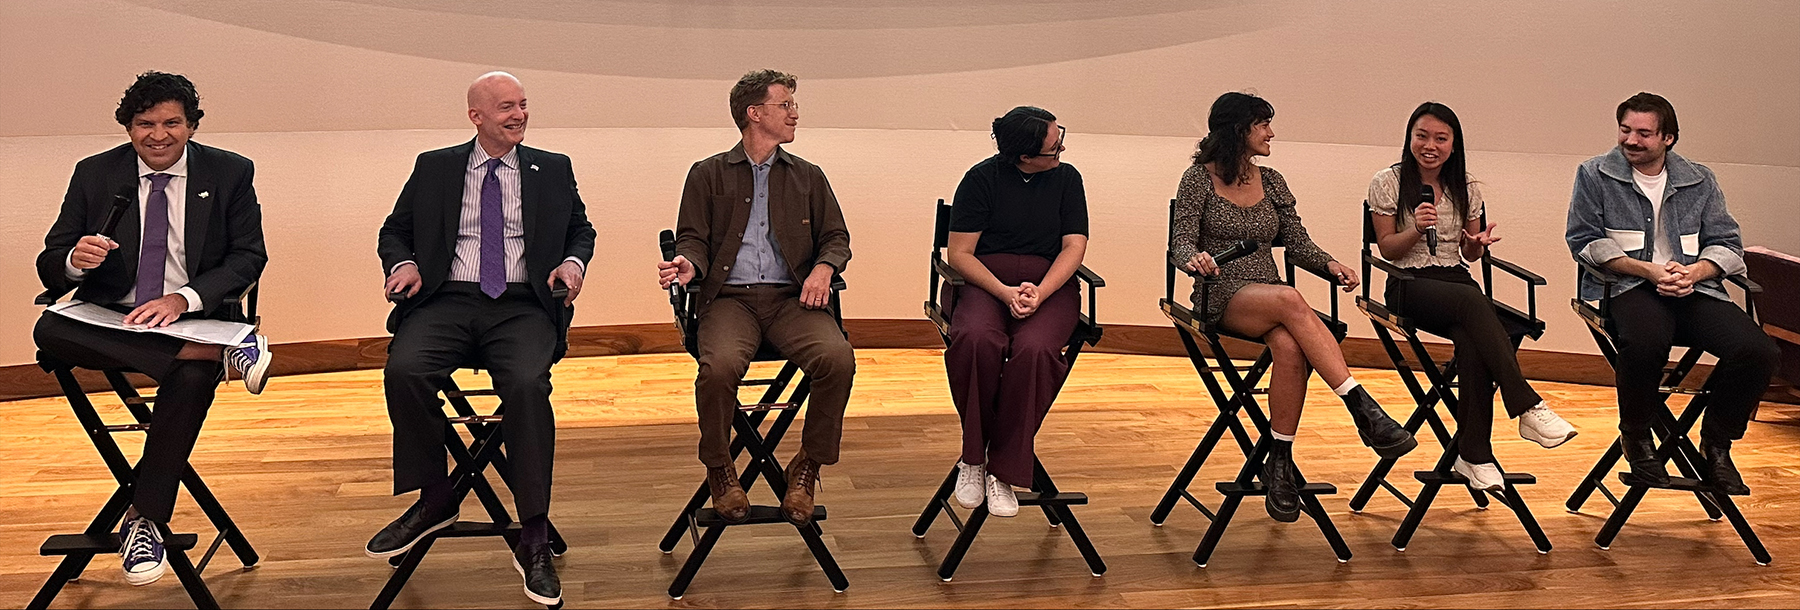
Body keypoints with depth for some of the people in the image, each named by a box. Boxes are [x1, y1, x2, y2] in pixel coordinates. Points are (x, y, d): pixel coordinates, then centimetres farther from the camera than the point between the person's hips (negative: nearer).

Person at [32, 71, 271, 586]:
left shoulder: (230, 173, 2)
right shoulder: (95, 175, 5)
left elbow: (249, 257, -2)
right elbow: (50, 268, 5)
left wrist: (184, 297, -20)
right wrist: (76, 260, -23)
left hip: (195, 317, -2)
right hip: (109, 319, 2)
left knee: (192, 379, -37)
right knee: (49, 330, -32)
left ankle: (144, 522, -23)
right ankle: (221, 352, -37)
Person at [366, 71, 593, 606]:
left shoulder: (553, 170, 17)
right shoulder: (433, 167, 16)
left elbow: (581, 229, 22)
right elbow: (394, 231, 19)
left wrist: (573, 261, 0)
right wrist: (402, 263, -3)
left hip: (522, 306, -1)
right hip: (447, 301, 1)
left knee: (527, 384, -32)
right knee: (403, 370, -31)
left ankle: (533, 538, -25)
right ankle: (434, 498, -9)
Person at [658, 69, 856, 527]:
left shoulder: (808, 177, 21)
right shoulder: (708, 174, 14)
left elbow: (836, 237, 17)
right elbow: (694, 239, 9)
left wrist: (823, 267, -5)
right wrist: (689, 265, -15)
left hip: (792, 297, 2)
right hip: (729, 297, -2)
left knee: (837, 358, -30)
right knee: (720, 365, -34)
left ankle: (807, 465, -8)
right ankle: (719, 469, -7)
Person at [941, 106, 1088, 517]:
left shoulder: (1066, 178, 9)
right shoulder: (982, 178, 2)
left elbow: (1074, 246, 3)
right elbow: (960, 253, -1)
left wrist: (1040, 293, -16)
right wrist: (1005, 292, -17)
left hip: (1051, 285, 1)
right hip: (985, 281, -1)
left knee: (1034, 349, -34)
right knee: (976, 340, -37)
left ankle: (1002, 471, -25)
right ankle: (972, 457, -19)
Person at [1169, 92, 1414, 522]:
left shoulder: (1271, 182, 16)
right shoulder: (1199, 180, 3)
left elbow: (1298, 244, 12)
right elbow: (1181, 243, -4)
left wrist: (1330, 265, -9)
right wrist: (1195, 258, -29)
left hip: (1271, 296, 4)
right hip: (1222, 298, -4)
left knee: (1289, 347, -34)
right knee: (1290, 301, -37)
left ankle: (1280, 462, -28)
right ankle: (1364, 411, -43)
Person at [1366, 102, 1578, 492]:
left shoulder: (1466, 189, 13)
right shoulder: (1388, 183, 2)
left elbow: (1469, 254, 18)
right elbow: (1386, 249, 2)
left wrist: (1478, 244, -6)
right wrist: (1416, 229, -17)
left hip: (1457, 281, 3)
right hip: (1409, 285, -3)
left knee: (1472, 342, -33)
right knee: (1472, 301, -36)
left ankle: (1473, 454, -30)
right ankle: (1528, 408, -40)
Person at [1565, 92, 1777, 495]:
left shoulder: (1700, 181, 17)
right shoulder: (1595, 175, 8)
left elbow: (1728, 245, 12)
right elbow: (1584, 240, -1)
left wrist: (1695, 271, -11)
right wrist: (1648, 270, -12)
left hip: (1693, 290, 4)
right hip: (1626, 287, -3)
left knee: (1757, 352, -23)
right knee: (1646, 341, -39)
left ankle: (1716, 441, 3)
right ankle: (1636, 435, -9)